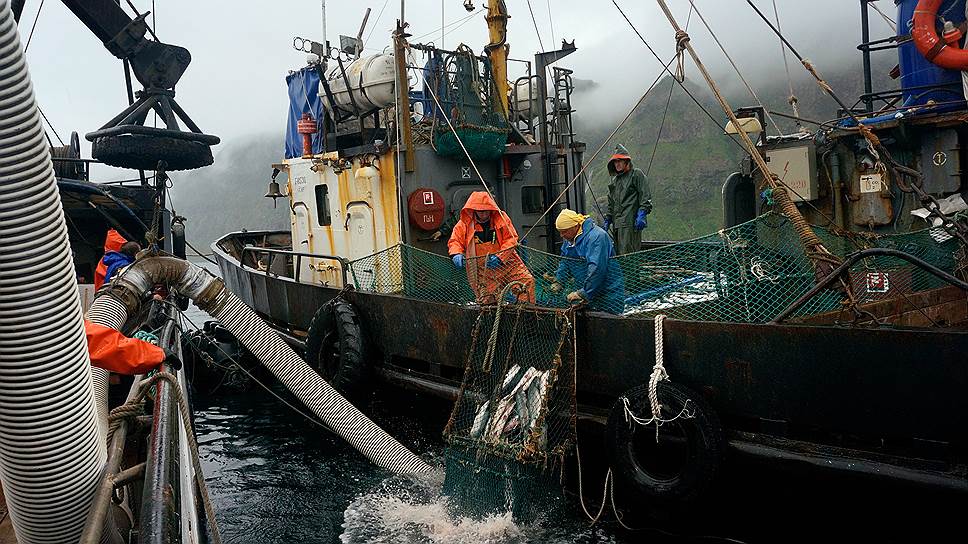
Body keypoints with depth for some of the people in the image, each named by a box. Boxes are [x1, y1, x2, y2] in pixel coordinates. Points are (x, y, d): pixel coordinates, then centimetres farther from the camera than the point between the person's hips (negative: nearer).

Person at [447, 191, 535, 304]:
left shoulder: (501, 218, -1)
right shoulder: (465, 223, 0)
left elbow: (511, 239, -3)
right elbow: (455, 241, 6)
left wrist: (500, 257, -17)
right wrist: (456, 254, -17)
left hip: (505, 262, 1)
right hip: (481, 272, 0)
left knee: (527, 280, -14)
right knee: (487, 302, -2)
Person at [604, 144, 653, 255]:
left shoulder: (636, 174, 1)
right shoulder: (614, 180, 24)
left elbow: (646, 196, -7)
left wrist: (642, 214, -16)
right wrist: (607, 220, 21)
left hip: (631, 223, -8)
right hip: (617, 224, 8)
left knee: (627, 254, -14)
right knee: (618, 253, 7)